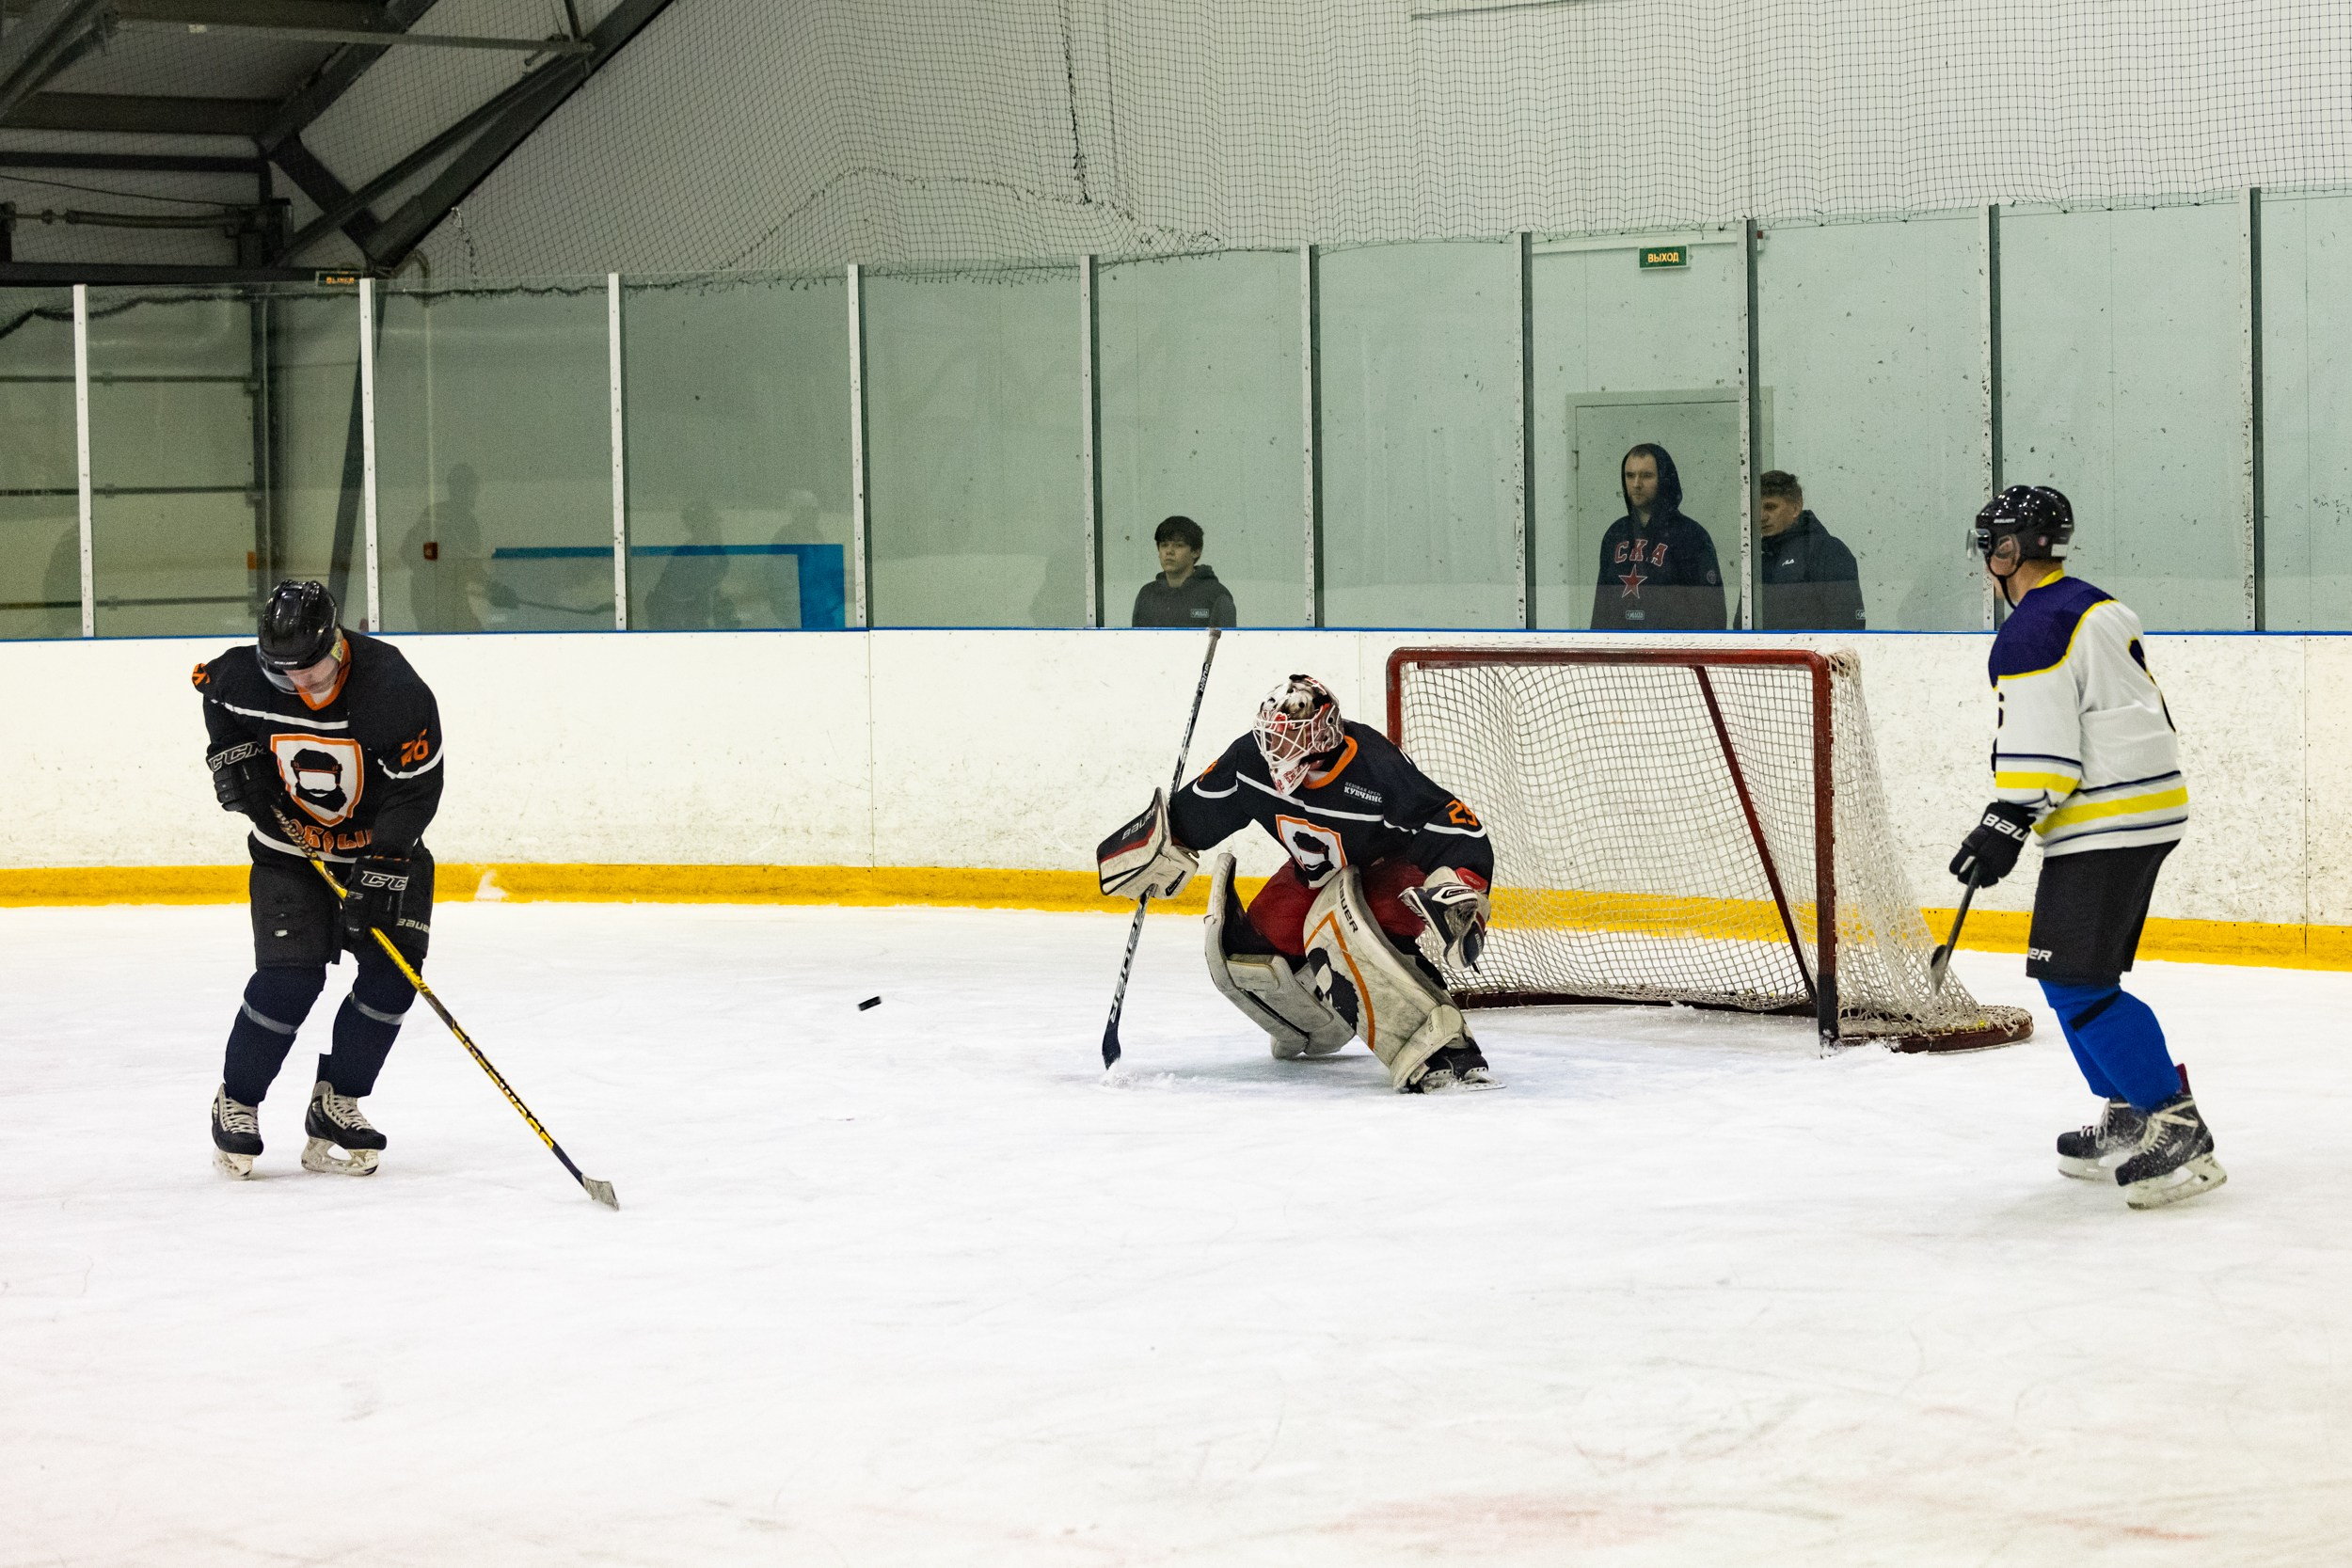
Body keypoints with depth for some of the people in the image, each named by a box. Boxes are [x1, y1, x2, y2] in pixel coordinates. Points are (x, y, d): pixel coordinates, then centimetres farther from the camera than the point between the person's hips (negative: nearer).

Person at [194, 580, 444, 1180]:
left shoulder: (394, 689, -27)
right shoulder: (245, 677, -18)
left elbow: (417, 787, -21)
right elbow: (212, 684, 8)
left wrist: (382, 868, -26)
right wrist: (231, 749, -5)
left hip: (383, 844, 0)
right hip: (291, 844, 0)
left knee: (392, 973, -11)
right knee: (289, 978, -13)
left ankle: (335, 1104, 4)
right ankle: (236, 1103, 6)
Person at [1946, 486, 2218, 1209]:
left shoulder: (2030, 633, -14)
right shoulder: (2098, 608, 16)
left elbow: (2043, 752, -21)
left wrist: (2004, 827, -18)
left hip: (2104, 825, -10)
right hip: (2149, 809, 10)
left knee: (2076, 983, -13)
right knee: (2074, 978, 17)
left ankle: (2179, 1133, -17)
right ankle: (2127, 1123, 19)